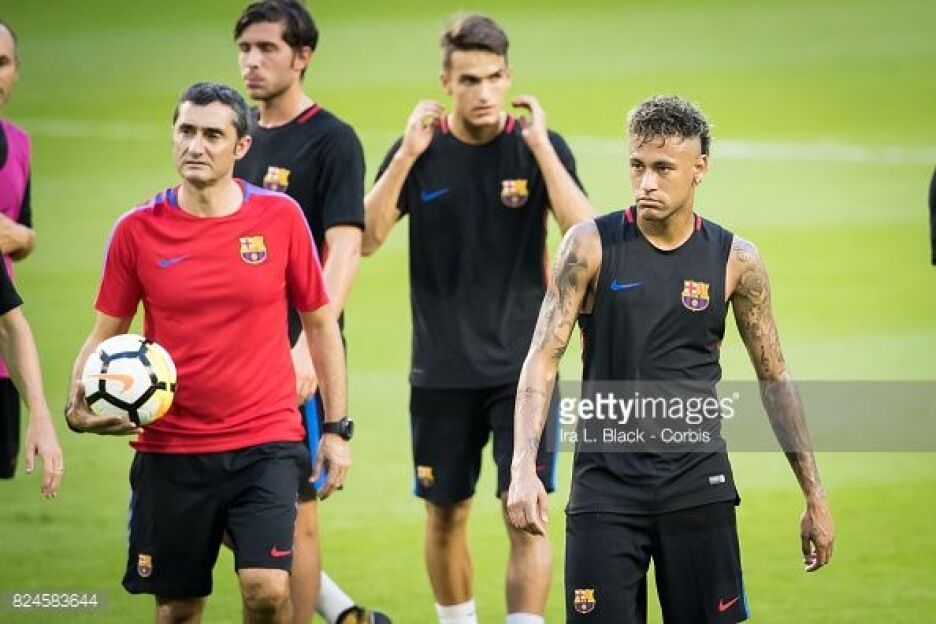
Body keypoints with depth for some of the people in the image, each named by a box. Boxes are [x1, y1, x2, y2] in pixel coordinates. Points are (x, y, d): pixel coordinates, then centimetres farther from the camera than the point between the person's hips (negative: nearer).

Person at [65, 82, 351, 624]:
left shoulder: (281, 217, -2)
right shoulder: (138, 230, -1)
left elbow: (321, 323, 7)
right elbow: (106, 334, 7)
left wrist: (337, 429, 4)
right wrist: (79, 407, -13)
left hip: (266, 442, -1)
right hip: (170, 451, 1)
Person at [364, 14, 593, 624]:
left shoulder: (541, 147, -2)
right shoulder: (420, 149, 1)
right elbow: (368, 237, -8)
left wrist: (541, 147, -20)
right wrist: (407, 157, -19)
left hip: (522, 367, -2)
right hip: (442, 369, 2)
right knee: (446, 514, 10)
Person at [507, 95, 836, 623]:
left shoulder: (735, 260, 1)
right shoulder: (591, 246, -5)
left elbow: (775, 380, 8)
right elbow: (544, 357, -8)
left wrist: (816, 498, 7)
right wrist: (524, 469, -22)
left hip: (697, 483, 1)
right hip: (606, 482, -1)